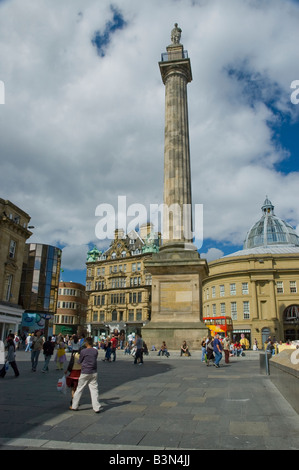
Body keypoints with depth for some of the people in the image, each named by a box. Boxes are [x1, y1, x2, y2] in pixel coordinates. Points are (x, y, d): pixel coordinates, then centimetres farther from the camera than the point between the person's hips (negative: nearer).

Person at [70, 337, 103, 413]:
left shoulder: (83, 351, -11)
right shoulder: (95, 351, -2)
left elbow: (79, 362, 1)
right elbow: (95, 359, 9)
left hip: (85, 372, -2)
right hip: (94, 372, 2)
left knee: (79, 389, 11)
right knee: (94, 389, 5)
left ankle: (74, 406, 22)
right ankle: (97, 407, 3)